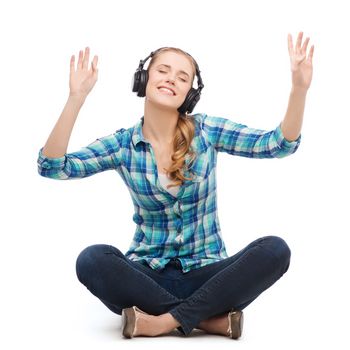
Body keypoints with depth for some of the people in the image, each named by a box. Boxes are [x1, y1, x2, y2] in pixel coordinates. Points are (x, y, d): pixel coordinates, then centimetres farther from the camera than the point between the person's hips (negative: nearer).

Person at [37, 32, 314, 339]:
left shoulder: (206, 130, -2)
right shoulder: (123, 144, -1)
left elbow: (280, 144, -8)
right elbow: (52, 167, -11)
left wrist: (299, 88, -24)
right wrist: (76, 98, -21)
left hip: (205, 272, 0)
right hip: (149, 273, 0)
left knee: (275, 250, -27)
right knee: (93, 260, -30)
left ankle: (165, 321, -24)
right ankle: (211, 318, -23)